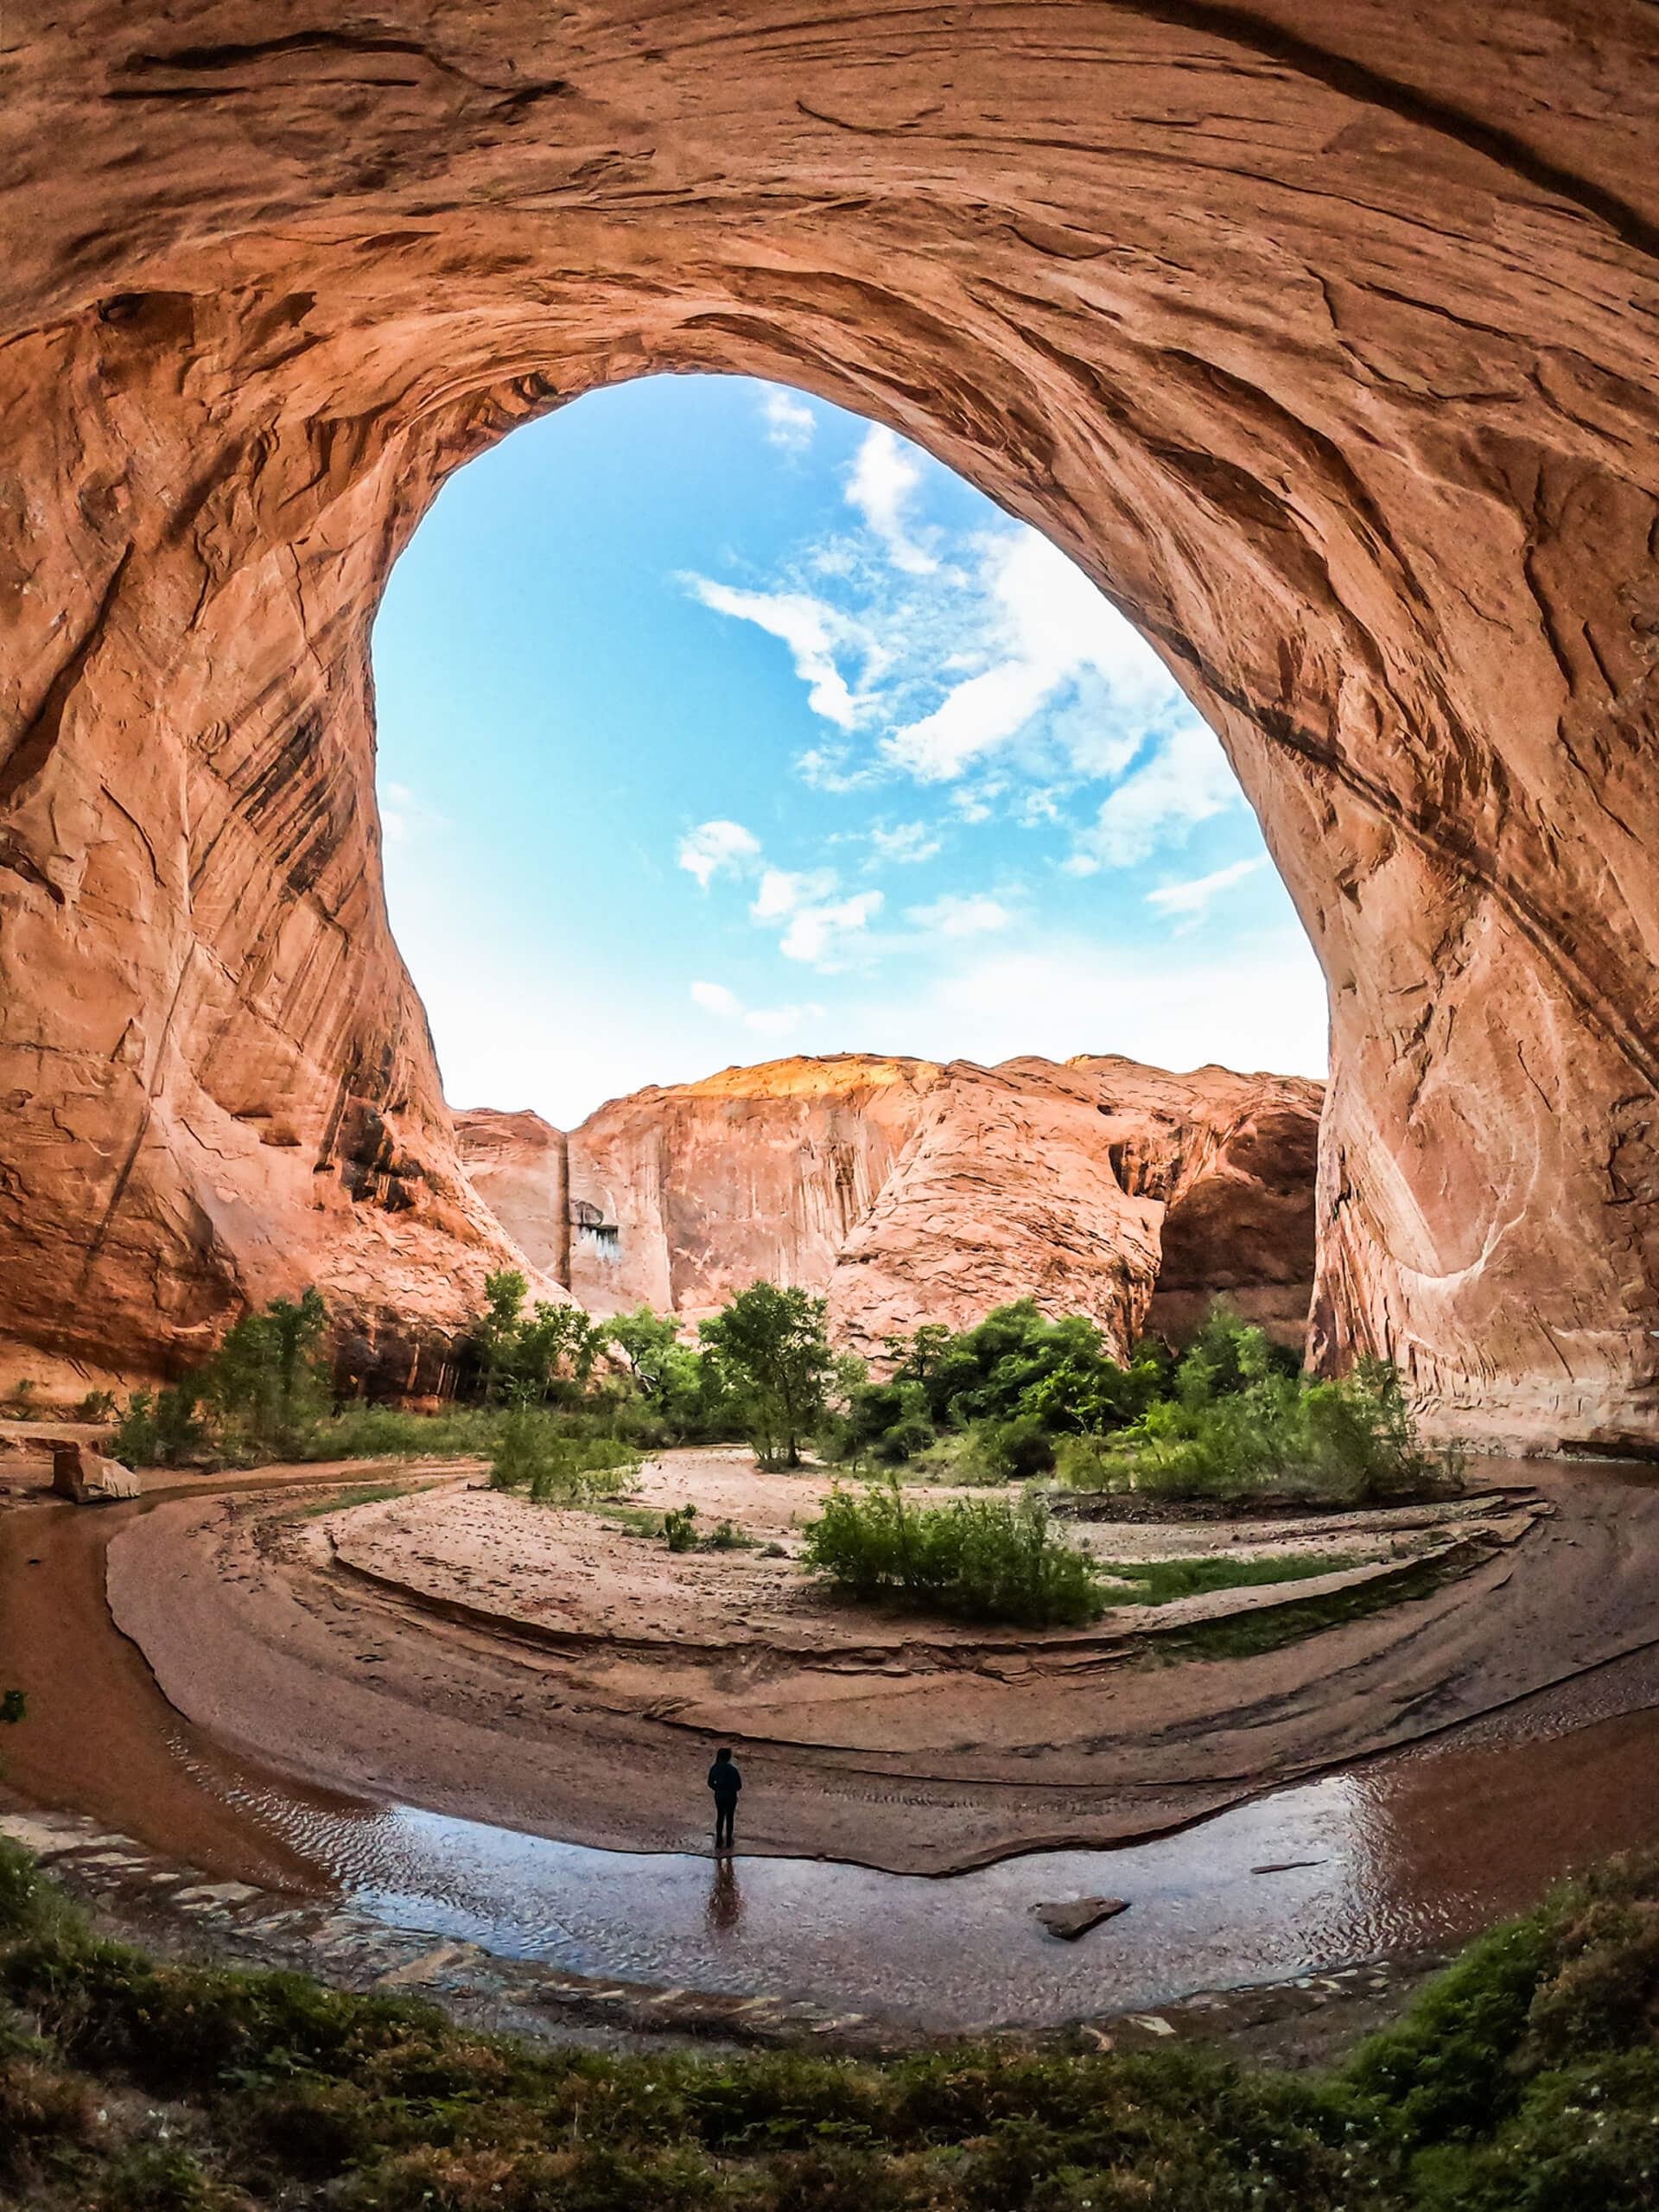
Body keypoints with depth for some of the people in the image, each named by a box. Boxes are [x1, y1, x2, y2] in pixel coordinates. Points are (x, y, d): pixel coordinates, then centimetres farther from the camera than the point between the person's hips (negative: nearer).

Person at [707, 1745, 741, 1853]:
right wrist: (732, 1789, 5)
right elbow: (739, 1786, -17)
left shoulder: (714, 1768, -16)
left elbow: (710, 1783, -3)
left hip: (719, 1796, 3)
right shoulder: (733, 1769, -26)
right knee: (729, 1818, 18)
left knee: (720, 1817, 23)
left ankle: (719, 1842, 35)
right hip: (731, 1797, -3)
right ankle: (728, 1843, 33)